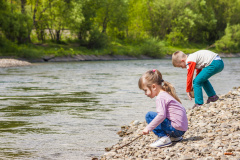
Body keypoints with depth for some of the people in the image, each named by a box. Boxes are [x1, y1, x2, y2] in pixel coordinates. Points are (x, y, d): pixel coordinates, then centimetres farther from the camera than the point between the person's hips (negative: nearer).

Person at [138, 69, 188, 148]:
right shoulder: (166, 94, 17)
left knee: (149, 115, -9)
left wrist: (148, 128, -22)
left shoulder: (160, 98, -13)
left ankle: (163, 138, -15)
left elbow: (161, 115, -26)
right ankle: (175, 137, 18)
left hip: (176, 129, -10)